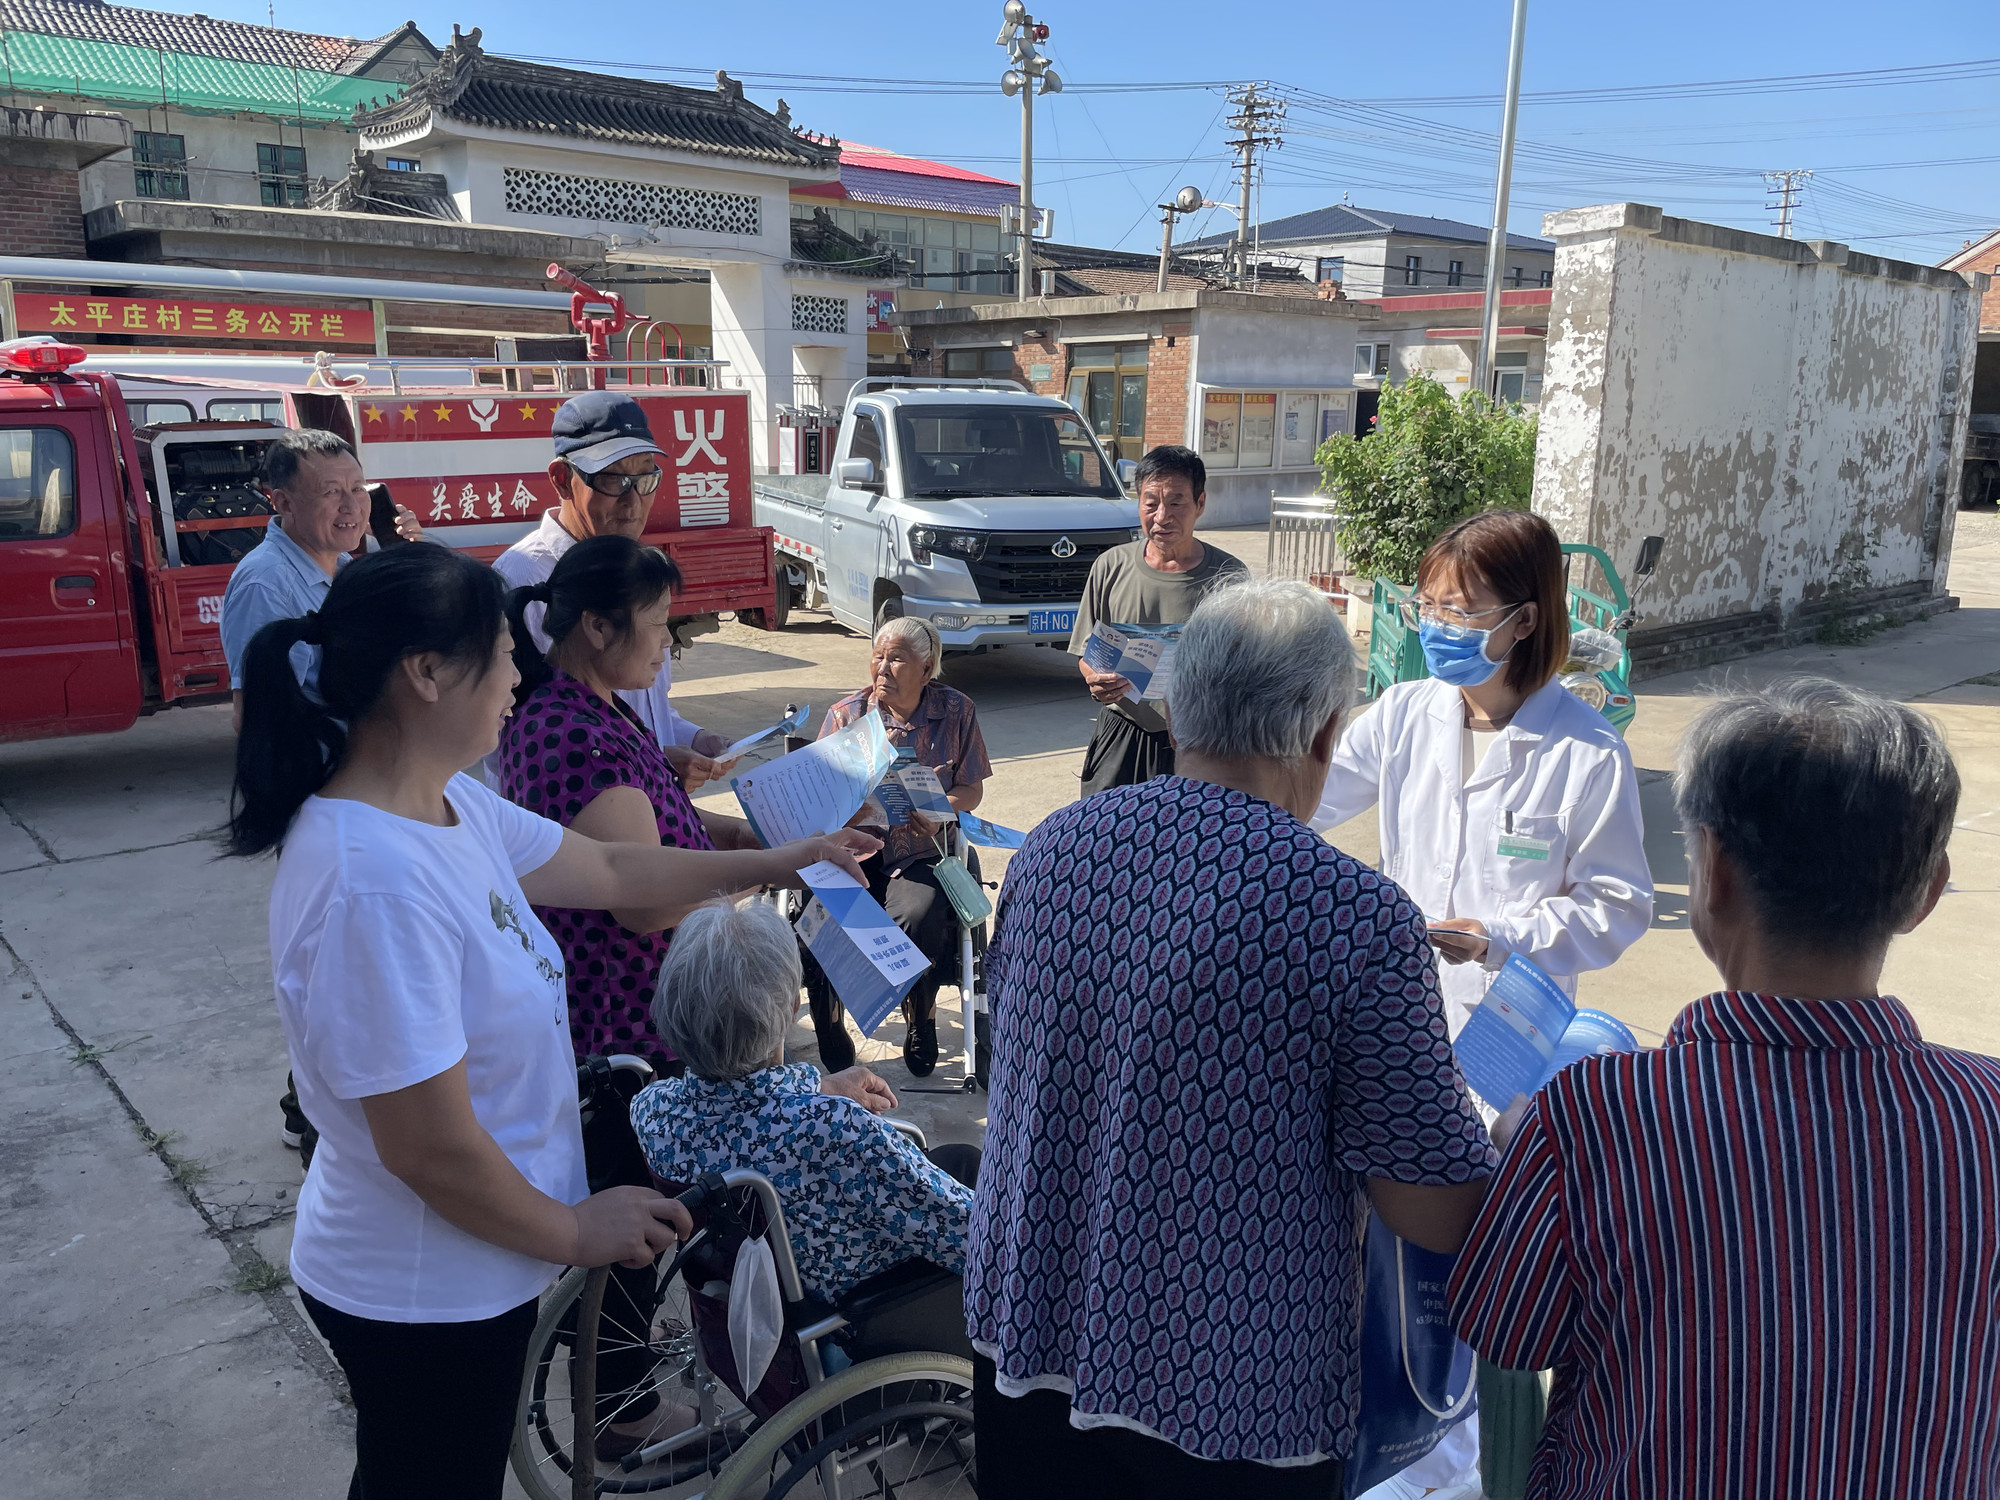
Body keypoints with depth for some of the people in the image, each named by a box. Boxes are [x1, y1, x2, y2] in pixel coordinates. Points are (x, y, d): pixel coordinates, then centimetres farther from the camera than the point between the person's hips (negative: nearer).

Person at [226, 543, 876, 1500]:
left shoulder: (448, 803, -4)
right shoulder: (374, 883, -33)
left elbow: (610, 871, 10)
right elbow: (431, 1148, -29)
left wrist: (782, 862, 16)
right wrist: (572, 1232, -13)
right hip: (422, 1301, -8)